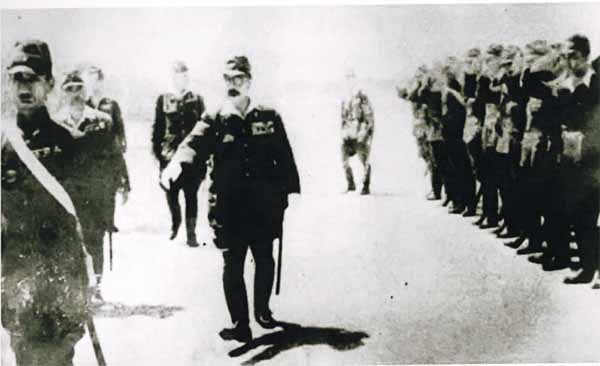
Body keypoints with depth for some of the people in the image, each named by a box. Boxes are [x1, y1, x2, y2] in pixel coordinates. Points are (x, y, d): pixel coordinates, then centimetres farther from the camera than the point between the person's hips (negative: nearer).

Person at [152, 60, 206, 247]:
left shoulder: (197, 100, 6)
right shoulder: (163, 100, 5)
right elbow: (157, 128, 6)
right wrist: (157, 151, 0)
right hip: (169, 156, 0)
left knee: (191, 196, 1)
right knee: (171, 195, 6)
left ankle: (191, 233, 9)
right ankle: (175, 224, 33)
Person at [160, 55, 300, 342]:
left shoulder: (269, 117, 4)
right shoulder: (214, 122, -1)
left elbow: (284, 156, 7)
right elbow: (193, 145, -20)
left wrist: (288, 190, 5)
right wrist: (175, 163, -40)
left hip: (264, 207, 2)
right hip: (229, 209, -1)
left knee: (265, 261, 16)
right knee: (233, 267, 2)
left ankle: (262, 310, 38)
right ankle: (240, 325, 11)